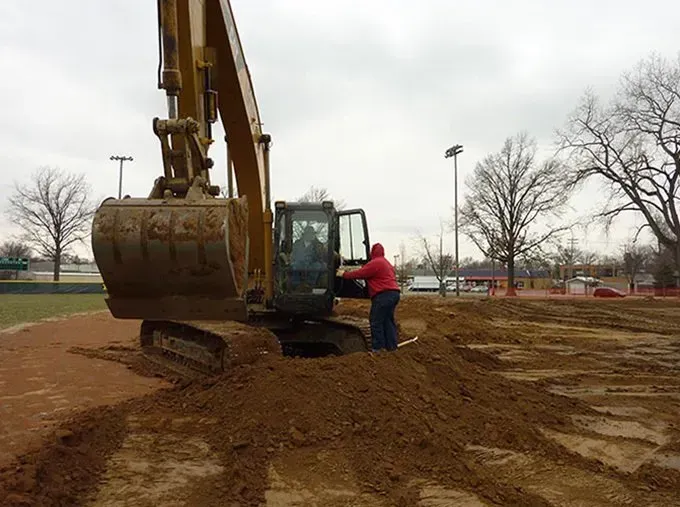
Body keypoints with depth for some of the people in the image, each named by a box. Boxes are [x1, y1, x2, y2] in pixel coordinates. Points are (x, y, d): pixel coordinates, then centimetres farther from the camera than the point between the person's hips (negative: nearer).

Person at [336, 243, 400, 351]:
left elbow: (359, 273, -9)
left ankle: (378, 348, -3)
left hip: (384, 295, -10)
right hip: (394, 293, 10)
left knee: (376, 321, -4)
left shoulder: (375, 263, -10)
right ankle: (391, 346, 16)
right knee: (388, 320, 14)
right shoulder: (386, 263, 23)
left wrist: (344, 274, 3)